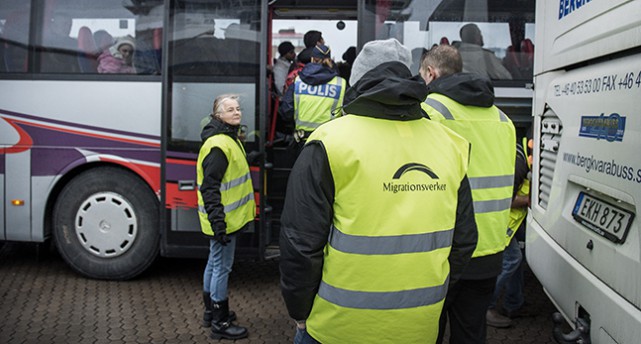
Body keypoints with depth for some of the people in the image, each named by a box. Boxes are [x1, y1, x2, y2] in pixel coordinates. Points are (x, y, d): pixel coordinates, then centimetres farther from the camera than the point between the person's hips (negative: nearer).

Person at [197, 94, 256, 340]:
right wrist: (218, 222, -28)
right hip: (223, 220, -11)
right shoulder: (218, 145, -21)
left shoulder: (229, 139, 14)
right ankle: (220, 324, 7)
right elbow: (209, 188, -25)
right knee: (222, 267, -2)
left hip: (228, 217, 11)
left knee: (214, 264, 20)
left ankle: (211, 310, 34)